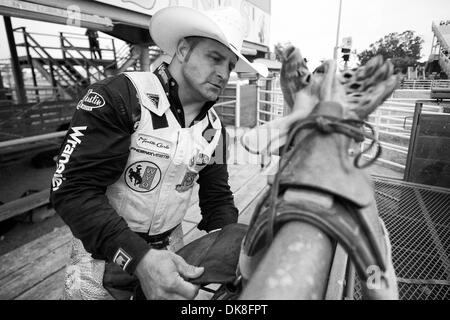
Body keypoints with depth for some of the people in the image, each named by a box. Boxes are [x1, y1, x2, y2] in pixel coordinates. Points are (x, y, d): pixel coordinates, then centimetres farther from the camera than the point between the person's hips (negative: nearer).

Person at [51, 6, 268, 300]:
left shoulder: (214, 128, -3)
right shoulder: (120, 97, -21)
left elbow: (217, 196, 2)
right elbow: (74, 189, -24)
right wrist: (138, 258, -34)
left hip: (170, 251, 5)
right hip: (104, 252, -4)